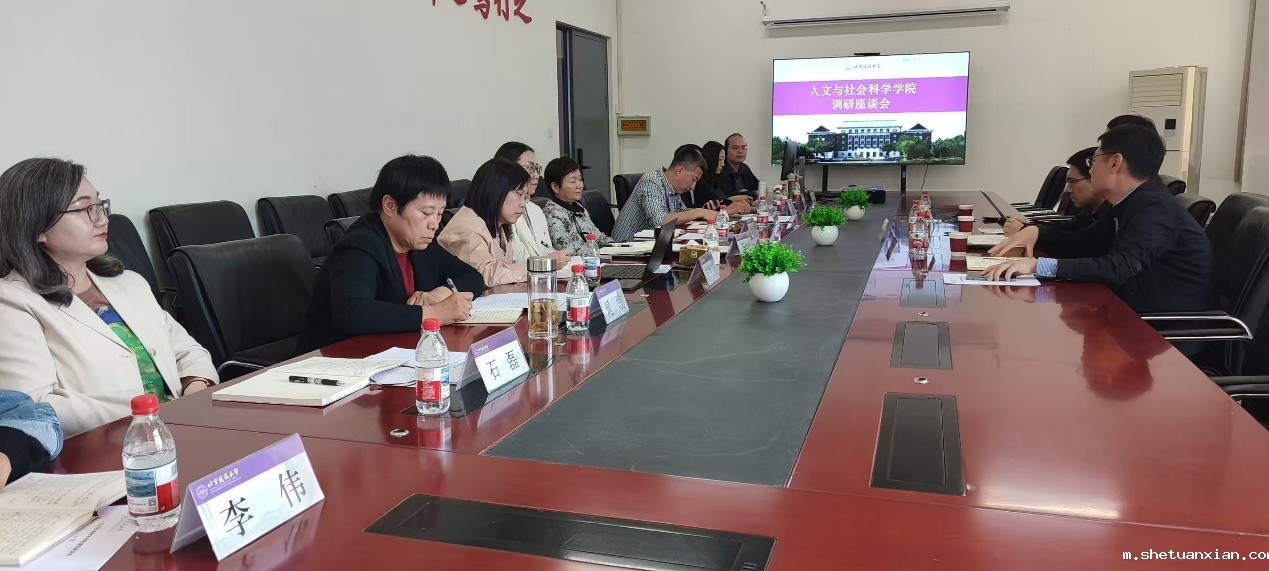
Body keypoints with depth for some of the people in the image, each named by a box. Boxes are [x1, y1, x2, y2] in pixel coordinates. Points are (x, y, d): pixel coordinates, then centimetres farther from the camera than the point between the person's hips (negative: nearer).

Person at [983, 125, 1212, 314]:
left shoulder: (1155, 209, -19)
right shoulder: (1129, 204, 10)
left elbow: (1117, 268, -30)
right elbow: (1082, 246, 14)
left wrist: (1037, 265, -36)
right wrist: (1037, 231, -2)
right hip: (1143, 317, 8)